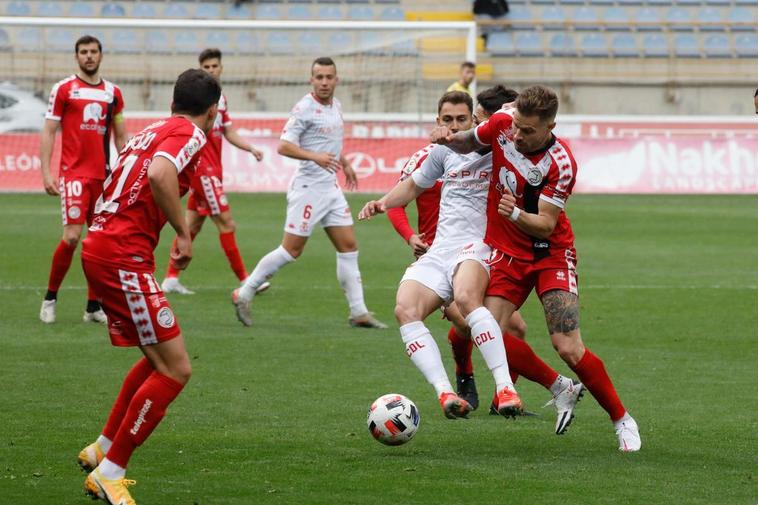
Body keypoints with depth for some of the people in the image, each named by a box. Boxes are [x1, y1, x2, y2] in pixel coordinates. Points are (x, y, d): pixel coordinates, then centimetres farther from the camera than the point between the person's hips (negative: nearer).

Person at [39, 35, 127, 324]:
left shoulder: (113, 93, 12)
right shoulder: (63, 89, 1)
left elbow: (121, 137, 18)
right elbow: (48, 132, 1)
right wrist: (46, 173, -8)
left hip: (104, 176, 4)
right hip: (74, 173, -4)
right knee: (72, 236, -14)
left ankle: (93, 307, 9)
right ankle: (50, 298, 3)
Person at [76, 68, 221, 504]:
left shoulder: (152, 131, 21)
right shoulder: (190, 134, -7)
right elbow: (159, 175, -26)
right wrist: (184, 232, -17)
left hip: (100, 247, 10)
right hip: (124, 258, -10)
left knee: (160, 360, 23)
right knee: (176, 371, -8)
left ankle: (102, 450, 29)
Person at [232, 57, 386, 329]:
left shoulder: (336, 105, 11)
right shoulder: (305, 108, -15)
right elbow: (284, 146, -20)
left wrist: (344, 163, 33)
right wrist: (315, 157, -32)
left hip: (331, 188, 8)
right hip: (308, 187, -8)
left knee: (348, 246, 5)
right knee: (291, 250, -5)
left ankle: (359, 312, 8)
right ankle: (244, 294, 7)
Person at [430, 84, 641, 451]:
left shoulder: (561, 163, -23)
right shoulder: (501, 124, -9)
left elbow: (546, 225, -22)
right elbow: (470, 143, 13)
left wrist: (515, 214, -41)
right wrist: (449, 139, -9)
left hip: (550, 254, -5)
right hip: (506, 252, 5)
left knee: (569, 349, -16)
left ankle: (622, 420, 4)